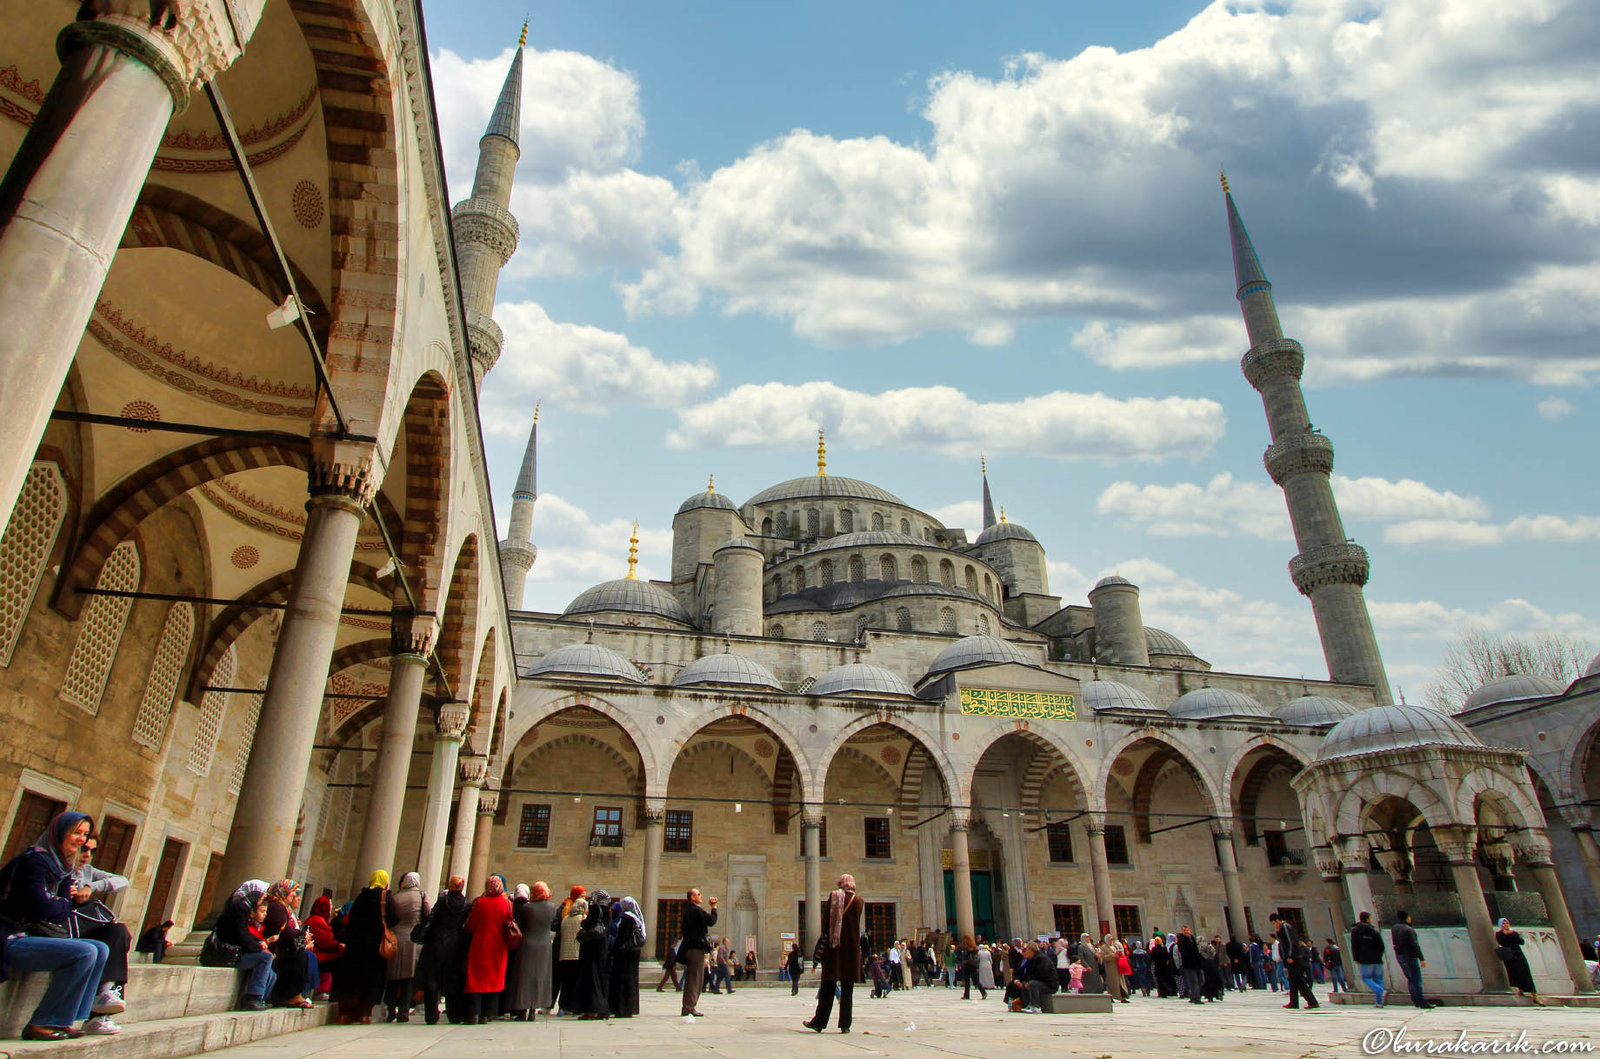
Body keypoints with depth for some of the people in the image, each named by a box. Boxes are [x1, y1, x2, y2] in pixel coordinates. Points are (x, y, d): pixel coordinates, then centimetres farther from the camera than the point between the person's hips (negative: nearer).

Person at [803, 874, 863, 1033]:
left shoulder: (833, 896, 1)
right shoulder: (858, 900, 0)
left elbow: (825, 919, 1)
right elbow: (857, 924, 4)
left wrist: (826, 937, 9)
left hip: (832, 947, 1)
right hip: (850, 947, -1)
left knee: (828, 985, 9)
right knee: (847, 987, 5)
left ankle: (819, 1022, 11)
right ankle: (844, 1024, 4)